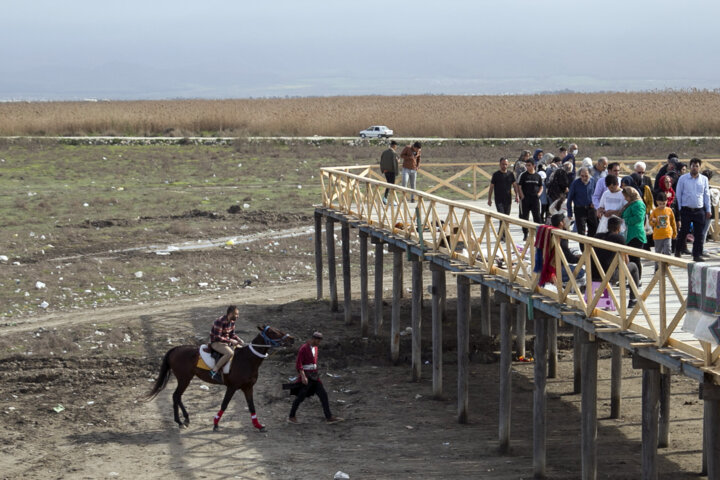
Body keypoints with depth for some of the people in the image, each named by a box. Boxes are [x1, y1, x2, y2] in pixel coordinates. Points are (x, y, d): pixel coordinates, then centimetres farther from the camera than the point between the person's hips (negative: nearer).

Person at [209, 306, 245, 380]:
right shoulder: (220, 322, -24)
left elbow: (232, 334, 14)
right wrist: (230, 340, -25)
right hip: (216, 343, -9)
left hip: (226, 342, 9)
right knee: (230, 353, -33)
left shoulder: (232, 321, 3)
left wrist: (239, 340, -5)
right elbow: (217, 338, -25)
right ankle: (214, 370, -27)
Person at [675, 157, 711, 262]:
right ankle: (678, 251, 18)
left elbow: (706, 195, 12)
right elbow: (678, 193, 4)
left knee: (699, 234, 0)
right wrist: (679, 208, 0)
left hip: (699, 210, 2)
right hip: (686, 209, -2)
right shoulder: (683, 179, 0)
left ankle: (697, 255, 5)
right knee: (683, 232, 1)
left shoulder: (704, 179, 8)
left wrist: (708, 210, 9)